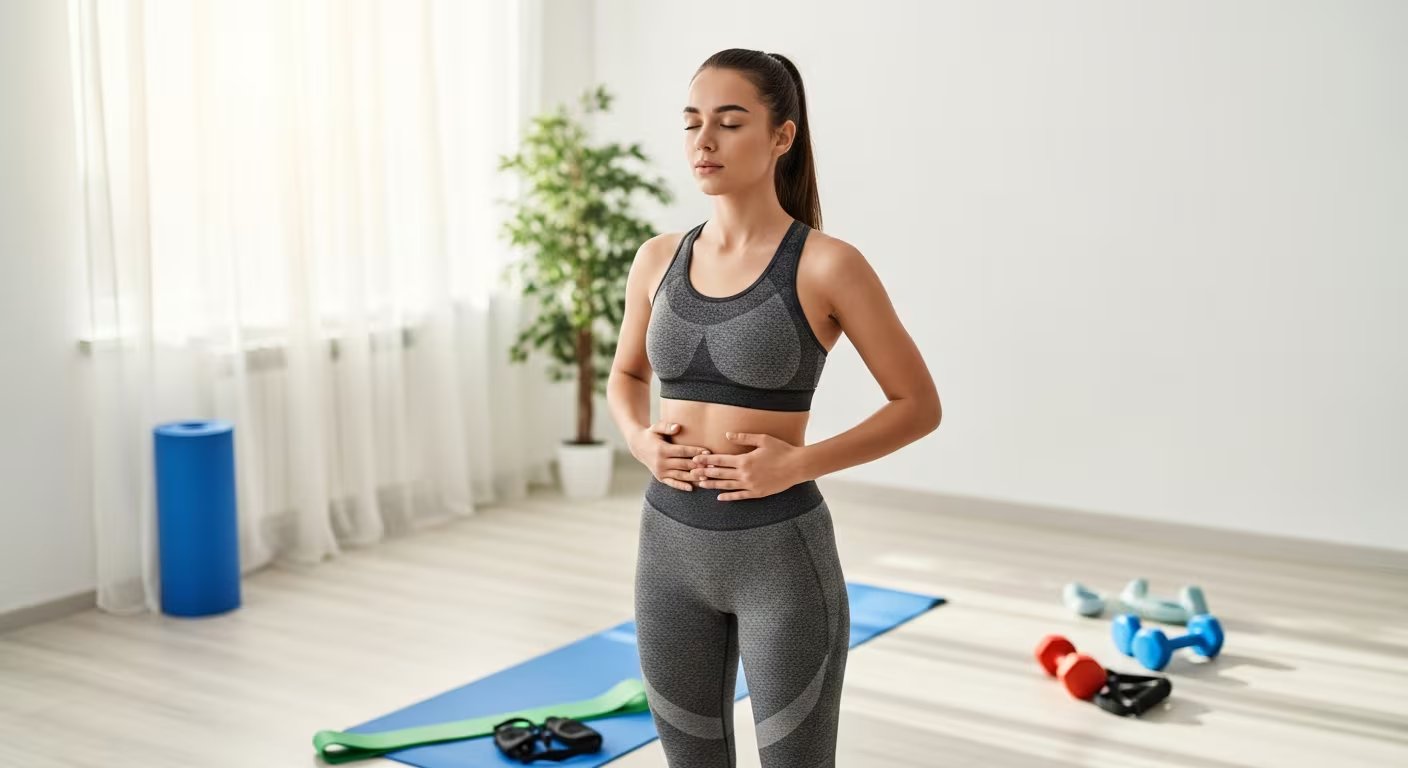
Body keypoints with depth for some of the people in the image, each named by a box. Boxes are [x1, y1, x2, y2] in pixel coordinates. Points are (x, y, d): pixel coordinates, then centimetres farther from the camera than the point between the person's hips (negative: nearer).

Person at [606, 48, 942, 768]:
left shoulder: (827, 264, -10)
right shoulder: (658, 259, 4)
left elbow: (919, 405, -5)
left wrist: (798, 463, -17)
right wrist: (640, 439, -2)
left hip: (780, 553, -5)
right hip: (670, 547, 5)